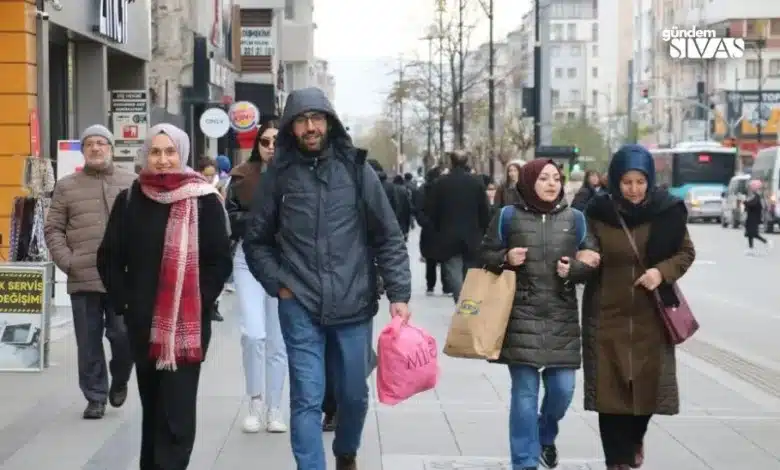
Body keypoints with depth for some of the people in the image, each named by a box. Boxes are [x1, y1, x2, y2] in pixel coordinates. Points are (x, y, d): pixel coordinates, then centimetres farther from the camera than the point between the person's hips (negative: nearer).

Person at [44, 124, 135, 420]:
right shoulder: (67, 186, 9)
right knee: (89, 344, 4)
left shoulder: (132, 183, 7)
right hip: (83, 280, 1)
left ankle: (119, 381, 26)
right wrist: (66, 261, -5)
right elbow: (53, 229, 8)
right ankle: (95, 397, 16)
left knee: (123, 336, -2)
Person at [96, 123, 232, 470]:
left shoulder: (203, 200, -4)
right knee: (152, 406, 15)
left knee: (176, 410, -7)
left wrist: (199, 301, -10)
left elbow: (220, 260, -3)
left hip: (188, 323, -3)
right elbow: (109, 258, 9)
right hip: (143, 322, 4)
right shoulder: (130, 200, 4)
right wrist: (124, 301, 0)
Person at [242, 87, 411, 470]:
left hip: (353, 306, 1)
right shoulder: (278, 175, 0)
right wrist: (278, 283, -2)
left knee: (354, 394, 15)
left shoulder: (356, 169, 1)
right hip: (300, 309, -1)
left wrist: (399, 293, -5)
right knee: (307, 400, -2)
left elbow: (389, 238, 2)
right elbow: (256, 240, 9)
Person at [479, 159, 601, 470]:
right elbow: (484, 256, 8)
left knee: (563, 388, 2)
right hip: (521, 316, -2)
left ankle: (545, 435, 35)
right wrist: (505, 259, -11)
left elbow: (593, 261, 8)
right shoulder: (509, 217, 3)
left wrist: (574, 269, -11)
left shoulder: (575, 218, 8)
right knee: (525, 391, -3)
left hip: (562, 317, 2)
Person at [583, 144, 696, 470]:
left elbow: (686, 253, 4)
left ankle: (635, 440, 39)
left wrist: (663, 271, -13)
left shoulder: (667, 210, -5)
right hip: (608, 314, -1)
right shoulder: (598, 212, -4)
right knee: (612, 386, -2)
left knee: (647, 382, 9)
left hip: (650, 315, 1)